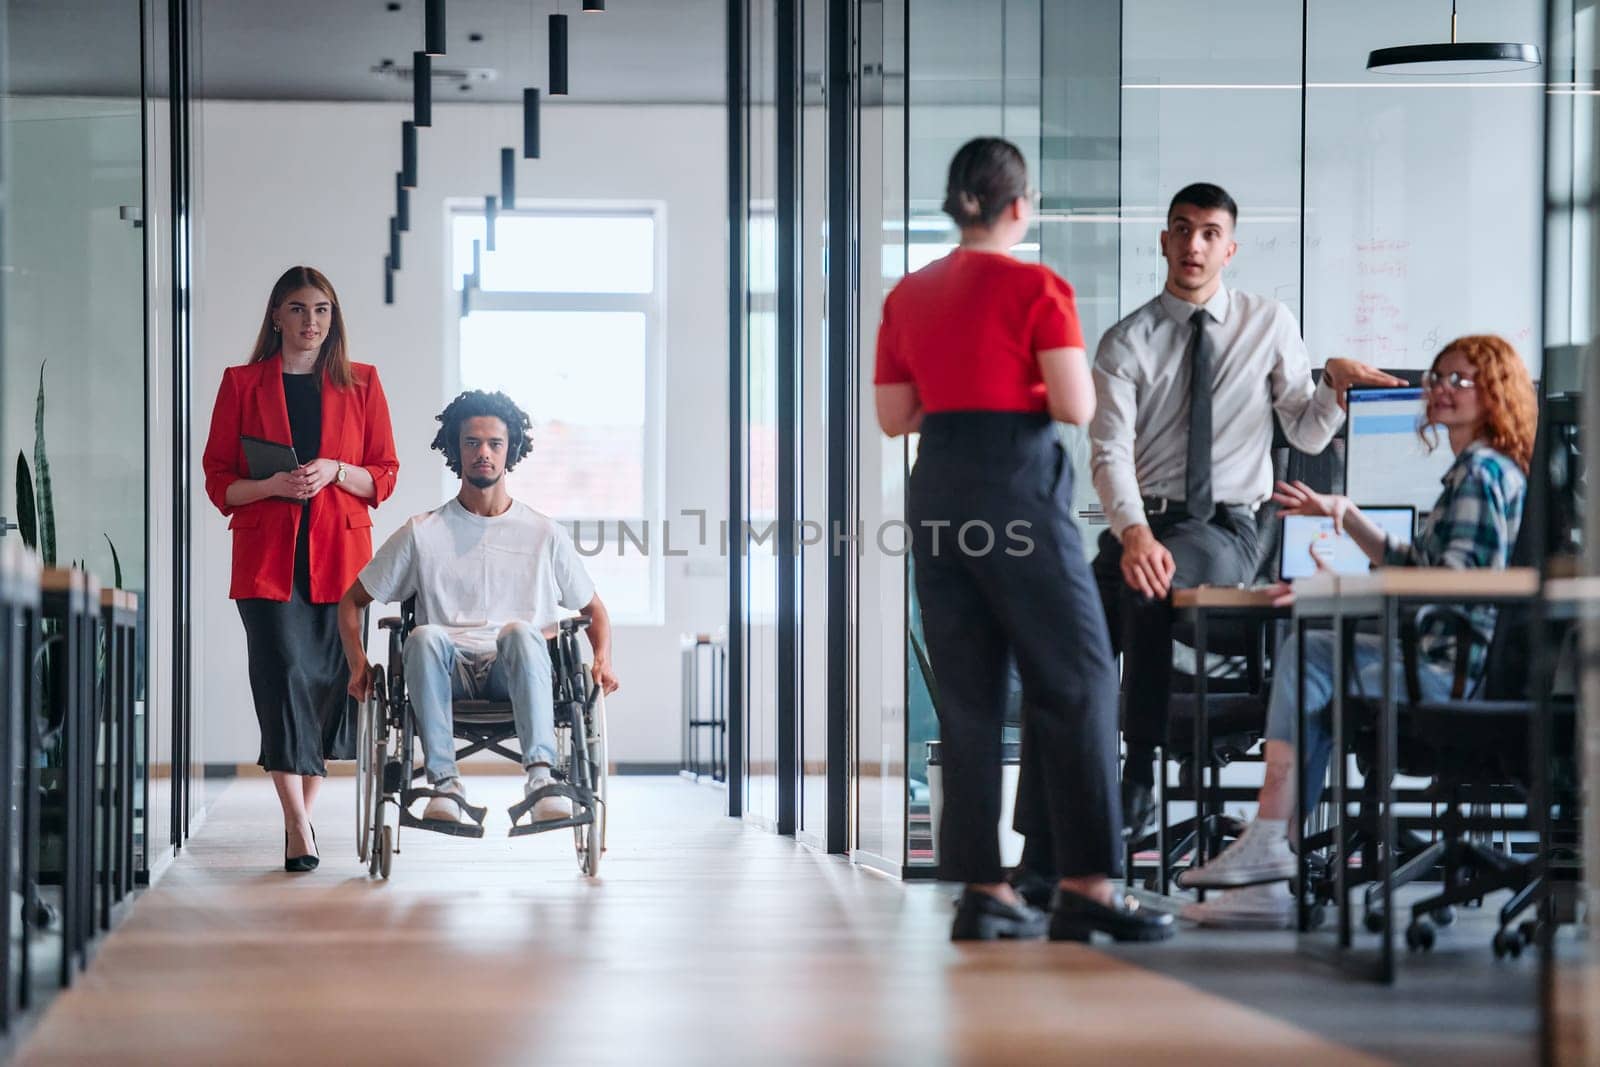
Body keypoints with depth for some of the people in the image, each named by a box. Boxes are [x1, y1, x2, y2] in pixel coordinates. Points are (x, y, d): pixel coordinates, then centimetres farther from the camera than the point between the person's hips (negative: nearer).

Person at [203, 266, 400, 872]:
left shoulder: (361, 384, 10)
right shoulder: (242, 384, 8)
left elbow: (384, 477, 9)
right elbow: (219, 481, 6)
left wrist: (335, 471, -10)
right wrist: (274, 485, -12)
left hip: (339, 555, 2)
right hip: (266, 556, -2)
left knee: (328, 684, 2)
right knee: (284, 675, -14)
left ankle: (302, 815, 16)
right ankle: (299, 828, -17)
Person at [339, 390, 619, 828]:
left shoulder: (545, 535, 14)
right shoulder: (422, 533, 12)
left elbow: (593, 609, 24)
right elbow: (353, 600, 19)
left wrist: (603, 660, 3)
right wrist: (358, 664, 1)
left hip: (516, 675, 0)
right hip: (449, 676, 0)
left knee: (521, 631, -35)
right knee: (425, 636, -34)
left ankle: (540, 775, -45)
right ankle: (444, 780, -37)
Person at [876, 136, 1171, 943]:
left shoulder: (908, 296, 11)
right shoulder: (1036, 289, -7)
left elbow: (893, 416, 13)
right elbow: (1076, 407, -12)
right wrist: (1028, 393, 8)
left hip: (937, 488, 6)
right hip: (1019, 487, -6)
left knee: (967, 694, 9)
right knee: (1075, 681, -2)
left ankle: (981, 887, 7)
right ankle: (1084, 885, -7)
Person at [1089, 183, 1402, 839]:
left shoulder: (1268, 325, 9)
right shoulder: (1126, 343, 4)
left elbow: (1307, 434, 10)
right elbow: (1110, 452, -9)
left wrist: (1334, 384, -12)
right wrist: (1134, 533, -27)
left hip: (1226, 528, -2)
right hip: (1142, 525, 2)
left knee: (1150, 589, -34)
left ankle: (1140, 779, -26)